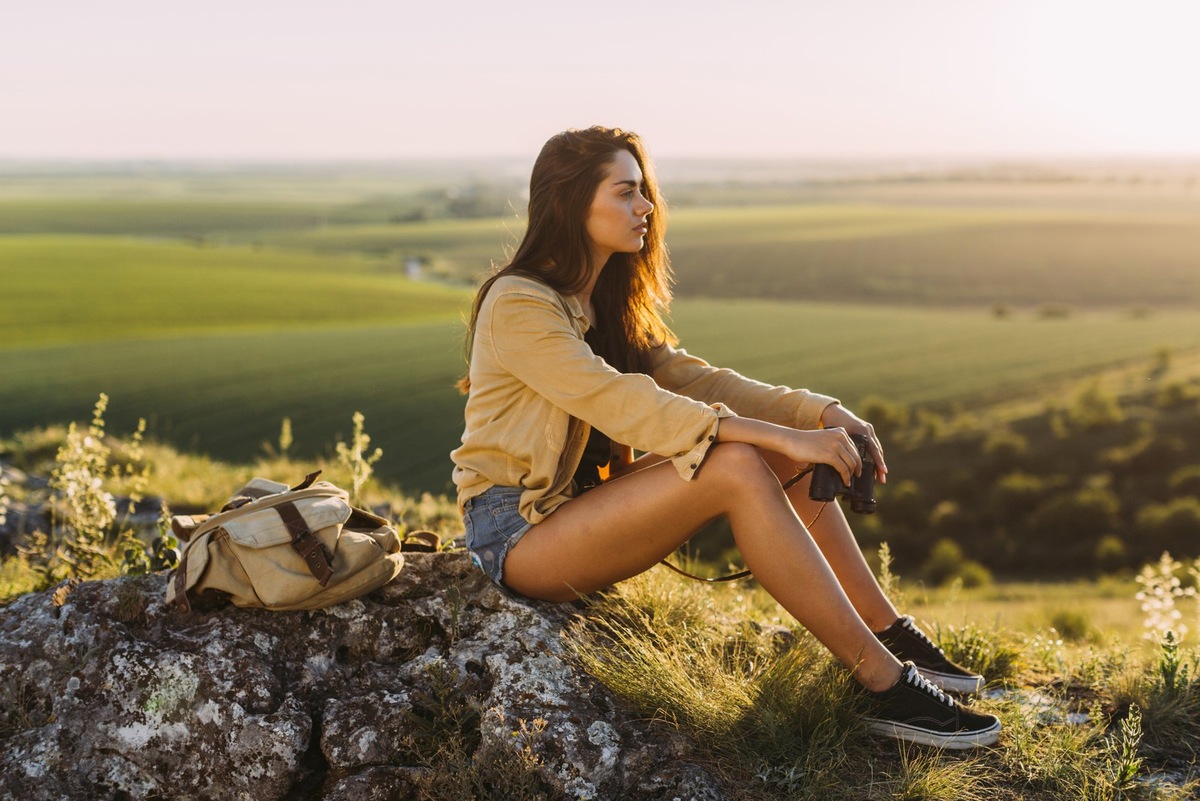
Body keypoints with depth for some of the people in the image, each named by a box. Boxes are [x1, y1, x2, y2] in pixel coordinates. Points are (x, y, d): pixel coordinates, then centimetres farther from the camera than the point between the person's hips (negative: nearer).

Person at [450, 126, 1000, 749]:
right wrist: (781, 436, -32)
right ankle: (883, 683, -26)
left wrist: (822, 412, -13)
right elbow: (622, 405, -28)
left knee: (789, 452, -7)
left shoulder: (604, 301, 11)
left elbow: (688, 377, 1)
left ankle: (888, 633, -5)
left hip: (583, 498, 8)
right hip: (518, 530, -8)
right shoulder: (518, 305, -17)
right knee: (736, 468, -28)